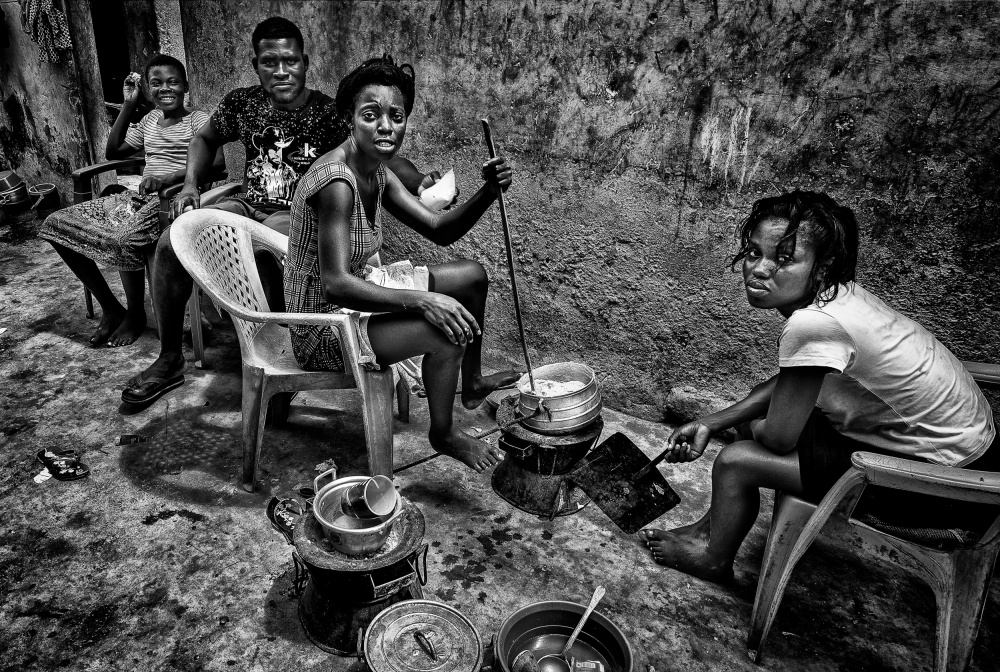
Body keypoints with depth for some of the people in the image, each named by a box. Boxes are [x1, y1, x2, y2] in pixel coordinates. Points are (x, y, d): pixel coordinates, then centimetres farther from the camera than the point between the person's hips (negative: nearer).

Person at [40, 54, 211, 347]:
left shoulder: (199, 120, -1)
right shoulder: (150, 119, 20)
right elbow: (113, 152, 20)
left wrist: (169, 178, -27)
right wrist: (128, 105, 14)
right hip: (139, 195, 8)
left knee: (124, 239, -37)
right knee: (56, 224, -3)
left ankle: (135, 314, -8)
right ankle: (110, 308, 1)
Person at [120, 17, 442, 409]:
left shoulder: (327, 113, -8)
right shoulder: (242, 103, 4)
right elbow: (205, 140, 23)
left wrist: (420, 182, -36)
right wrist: (191, 184, 6)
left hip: (296, 217, -5)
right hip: (247, 207, 5)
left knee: (261, 254, -38)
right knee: (170, 244, -14)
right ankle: (169, 359, 4)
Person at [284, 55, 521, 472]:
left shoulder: (377, 172, 1)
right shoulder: (336, 182, -28)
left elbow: (440, 230, 2)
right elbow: (336, 284, -34)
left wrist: (487, 193, -14)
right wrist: (420, 300, -40)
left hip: (353, 297, 10)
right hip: (322, 327, -10)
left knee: (471, 276, 13)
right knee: (448, 330, -27)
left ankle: (471, 383, 31)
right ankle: (443, 435, 2)